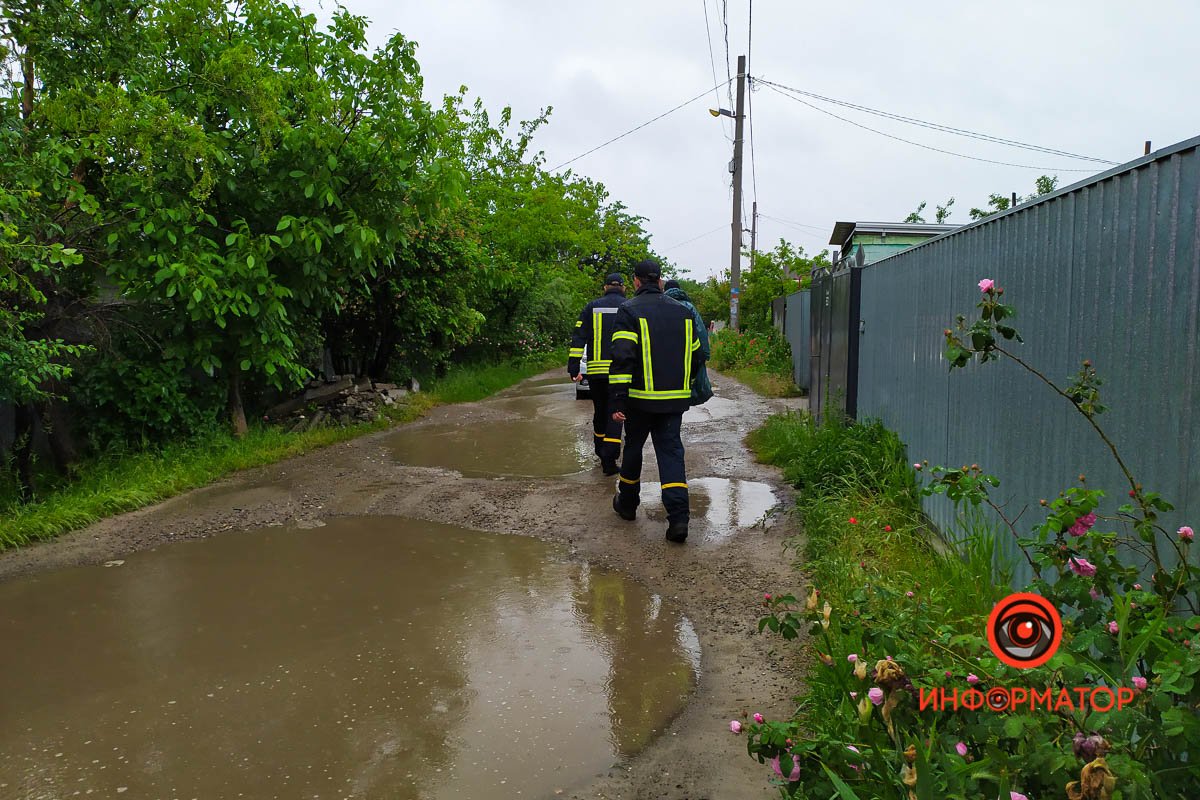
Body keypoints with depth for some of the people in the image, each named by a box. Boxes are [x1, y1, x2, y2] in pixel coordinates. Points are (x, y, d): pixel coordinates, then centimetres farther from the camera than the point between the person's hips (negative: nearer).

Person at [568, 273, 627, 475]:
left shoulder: (592, 307, 10)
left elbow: (578, 338, 3)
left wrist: (573, 368, 2)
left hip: (596, 371, 2)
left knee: (600, 412, 17)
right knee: (615, 413, 0)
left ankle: (601, 454, 27)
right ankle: (609, 460, -10)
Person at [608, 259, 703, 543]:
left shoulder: (629, 310, -7)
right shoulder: (683, 311, 10)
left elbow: (621, 358, -16)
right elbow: (695, 356, 17)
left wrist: (617, 400, -16)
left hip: (641, 397, -3)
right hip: (675, 398, 3)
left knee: (633, 448, 15)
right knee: (671, 451, 2)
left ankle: (627, 504, 32)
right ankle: (678, 517, -11)